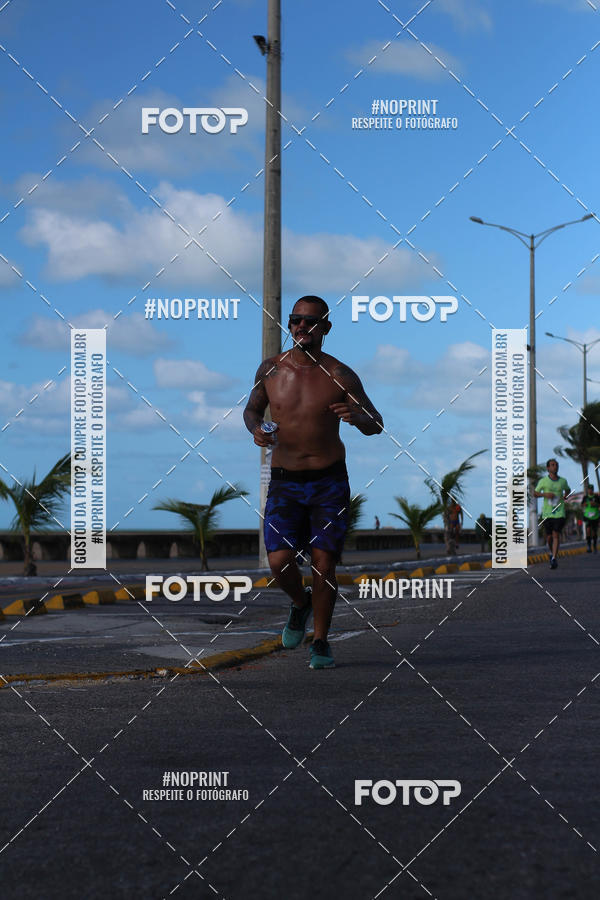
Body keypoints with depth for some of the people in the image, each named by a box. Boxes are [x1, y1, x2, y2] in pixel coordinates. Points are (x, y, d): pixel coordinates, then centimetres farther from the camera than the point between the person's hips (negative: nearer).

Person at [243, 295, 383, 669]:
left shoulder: (340, 376, -4)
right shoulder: (271, 369, 1)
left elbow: (377, 426, 2)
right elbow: (252, 408, 18)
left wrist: (357, 417, -21)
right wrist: (256, 429, -5)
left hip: (329, 481, -1)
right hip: (284, 482, 1)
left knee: (324, 562, -5)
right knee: (279, 561, -11)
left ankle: (321, 641, 14)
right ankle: (300, 603, 23)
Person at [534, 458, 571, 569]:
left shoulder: (563, 481, 7)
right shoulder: (543, 481, 0)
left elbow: (568, 490, 27)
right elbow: (535, 493, 7)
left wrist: (565, 496, 5)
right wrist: (545, 494, -12)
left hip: (559, 513, 0)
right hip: (547, 513, 0)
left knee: (556, 535, -12)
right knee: (549, 537, 6)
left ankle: (554, 559, -14)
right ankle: (552, 553, 35)